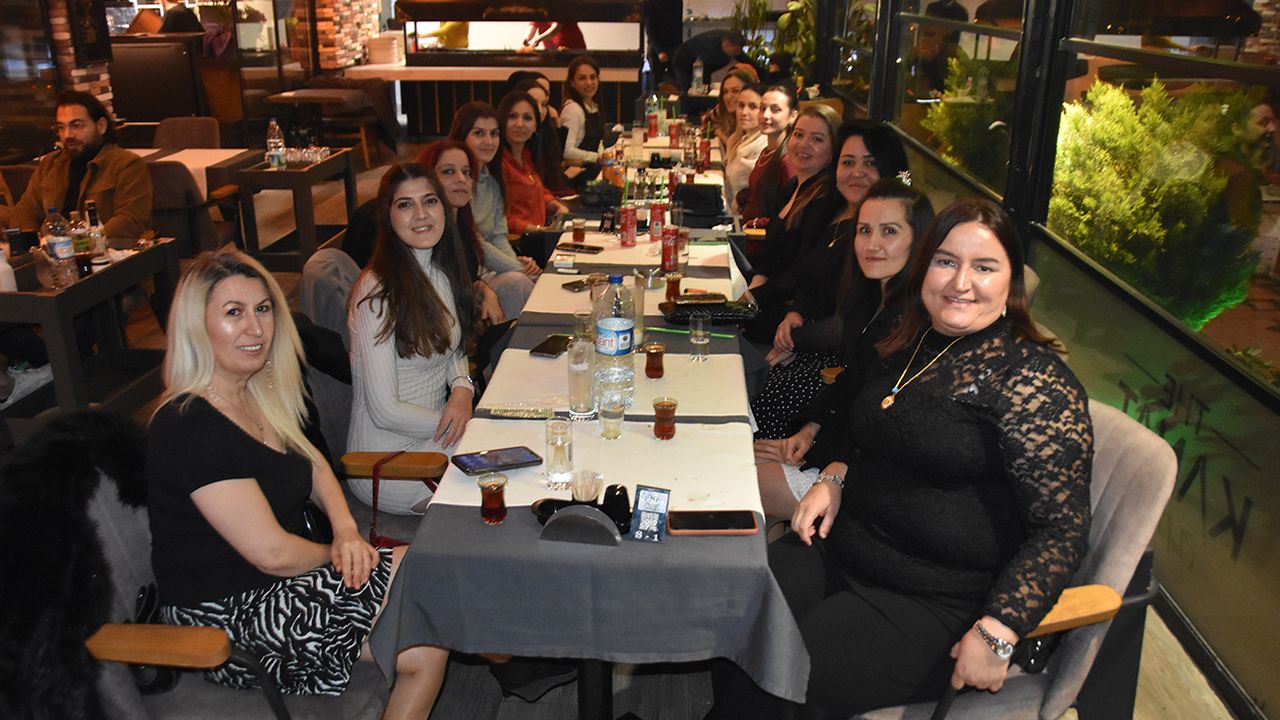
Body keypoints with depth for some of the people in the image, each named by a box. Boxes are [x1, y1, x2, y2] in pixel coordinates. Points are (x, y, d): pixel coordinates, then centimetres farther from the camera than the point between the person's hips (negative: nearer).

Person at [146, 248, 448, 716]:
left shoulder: (258, 393, 5)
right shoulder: (191, 428, -24)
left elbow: (313, 466, 16)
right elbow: (272, 553, -24)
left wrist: (346, 530, -3)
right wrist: (339, 553, -5)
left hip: (282, 580, 8)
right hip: (229, 615, -8)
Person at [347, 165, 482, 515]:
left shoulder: (442, 273, 5)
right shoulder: (377, 291, -20)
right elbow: (385, 411, -20)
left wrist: (462, 388, -5)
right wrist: (454, 422, -11)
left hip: (436, 434, 8)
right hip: (389, 465, -8)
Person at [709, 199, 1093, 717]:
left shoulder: (1033, 381, -14)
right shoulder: (907, 347, 9)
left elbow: (1061, 528, -16)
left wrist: (996, 633, -23)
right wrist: (835, 479, 5)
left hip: (934, 607, -7)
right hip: (841, 550, 7)